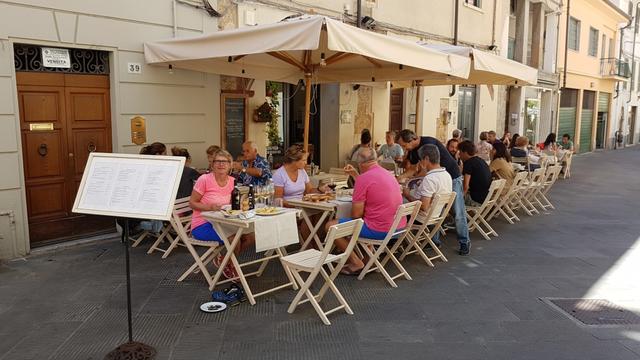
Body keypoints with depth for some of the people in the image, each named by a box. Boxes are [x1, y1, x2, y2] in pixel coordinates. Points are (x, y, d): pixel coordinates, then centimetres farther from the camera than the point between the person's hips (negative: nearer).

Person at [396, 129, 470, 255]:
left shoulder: (428, 143, -26)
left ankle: (464, 242, 8)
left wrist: (413, 178, -13)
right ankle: (435, 240, 15)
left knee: (458, 213, -2)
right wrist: (401, 177, -7)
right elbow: (412, 168, 10)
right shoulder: (413, 150, 0)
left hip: (452, 177, -8)